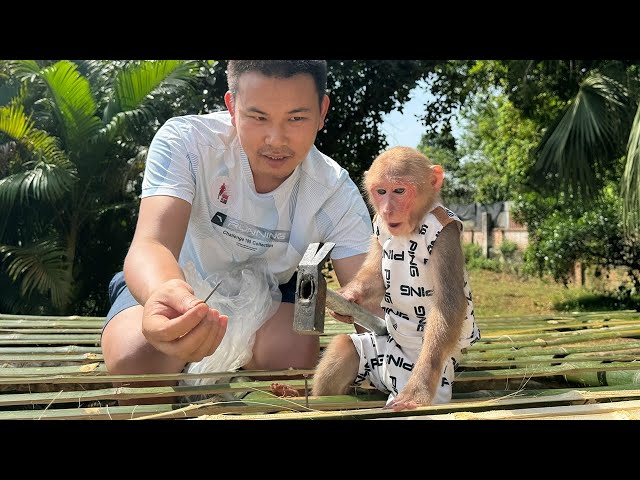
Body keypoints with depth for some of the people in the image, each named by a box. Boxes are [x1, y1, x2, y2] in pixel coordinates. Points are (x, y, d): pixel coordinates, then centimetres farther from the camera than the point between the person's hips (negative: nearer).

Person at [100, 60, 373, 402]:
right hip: (177, 284, -1)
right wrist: (164, 295, -68)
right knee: (135, 359, -32)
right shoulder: (185, 141, -29)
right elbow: (152, 243, -43)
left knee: (297, 359, -30)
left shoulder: (338, 195, -22)